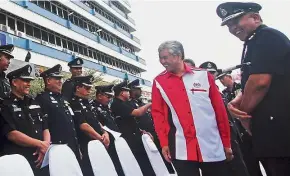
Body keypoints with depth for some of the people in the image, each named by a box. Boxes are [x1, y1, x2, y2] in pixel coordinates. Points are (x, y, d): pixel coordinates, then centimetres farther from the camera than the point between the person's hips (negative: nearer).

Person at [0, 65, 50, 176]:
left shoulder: (34, 103, 14)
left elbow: (45, 128, 12)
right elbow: (12, 134, -15)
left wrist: (46, 145, -8)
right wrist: (41, 144, -15)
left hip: (41, 159, 6)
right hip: (18, 161, -5)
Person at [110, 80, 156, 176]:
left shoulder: (121, 105, 16)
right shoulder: (117, 104, -14)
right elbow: (138, 112, -21)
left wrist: (140, 130, 12)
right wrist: (150, 104, -8)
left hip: (133, 138, 9)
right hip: (131, 140, -9)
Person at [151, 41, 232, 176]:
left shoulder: (203, 75, 3)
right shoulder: (159, 82, 4)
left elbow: (219, 109, 6)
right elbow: (157, 113, 4)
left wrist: (226, 142, 7)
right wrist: (164, 143, -2)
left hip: (213, 148, 1)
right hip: (181, 150, -1)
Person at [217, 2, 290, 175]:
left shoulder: (268, 37, -10)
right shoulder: (252, 45, 18)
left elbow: (260, 82, -21)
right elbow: (249, 87, 22)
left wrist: (244, 112, -5)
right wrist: (236, 102, 0)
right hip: (269, 130, 9)